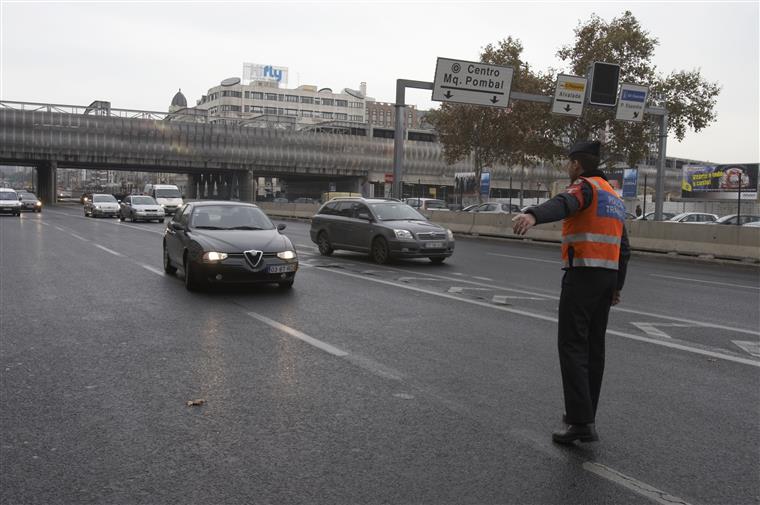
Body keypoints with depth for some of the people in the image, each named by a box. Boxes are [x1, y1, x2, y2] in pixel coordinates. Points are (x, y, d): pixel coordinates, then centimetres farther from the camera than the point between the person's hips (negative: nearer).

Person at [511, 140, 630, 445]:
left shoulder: (585, 186, -8)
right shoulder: (614, 197, 21)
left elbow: (563, 203, -34)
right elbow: (623, 249, 23)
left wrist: (532, 215, -54)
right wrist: (617, 286, 29)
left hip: (582, 275, -9)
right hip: (607, 277, 9)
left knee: (572, 347, -8)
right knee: (594, 347, 13)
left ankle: (582, 422, -13)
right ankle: (584, 414, 21)